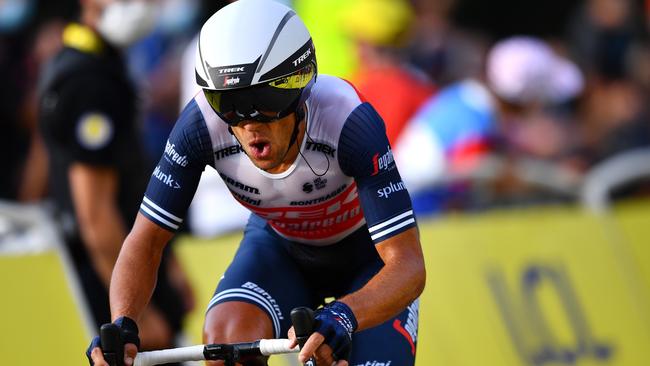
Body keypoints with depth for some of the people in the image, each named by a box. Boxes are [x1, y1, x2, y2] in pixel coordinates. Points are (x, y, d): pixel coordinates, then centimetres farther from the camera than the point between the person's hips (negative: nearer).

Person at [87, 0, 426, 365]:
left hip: (369, 257, -2)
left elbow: (408, 265, -40)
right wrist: (122, 325, -41)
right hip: (280, 248, 2)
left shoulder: (349, 121, -38)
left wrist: (342, 317, -60)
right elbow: (146, 240, -22)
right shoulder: (203, 124, -30)